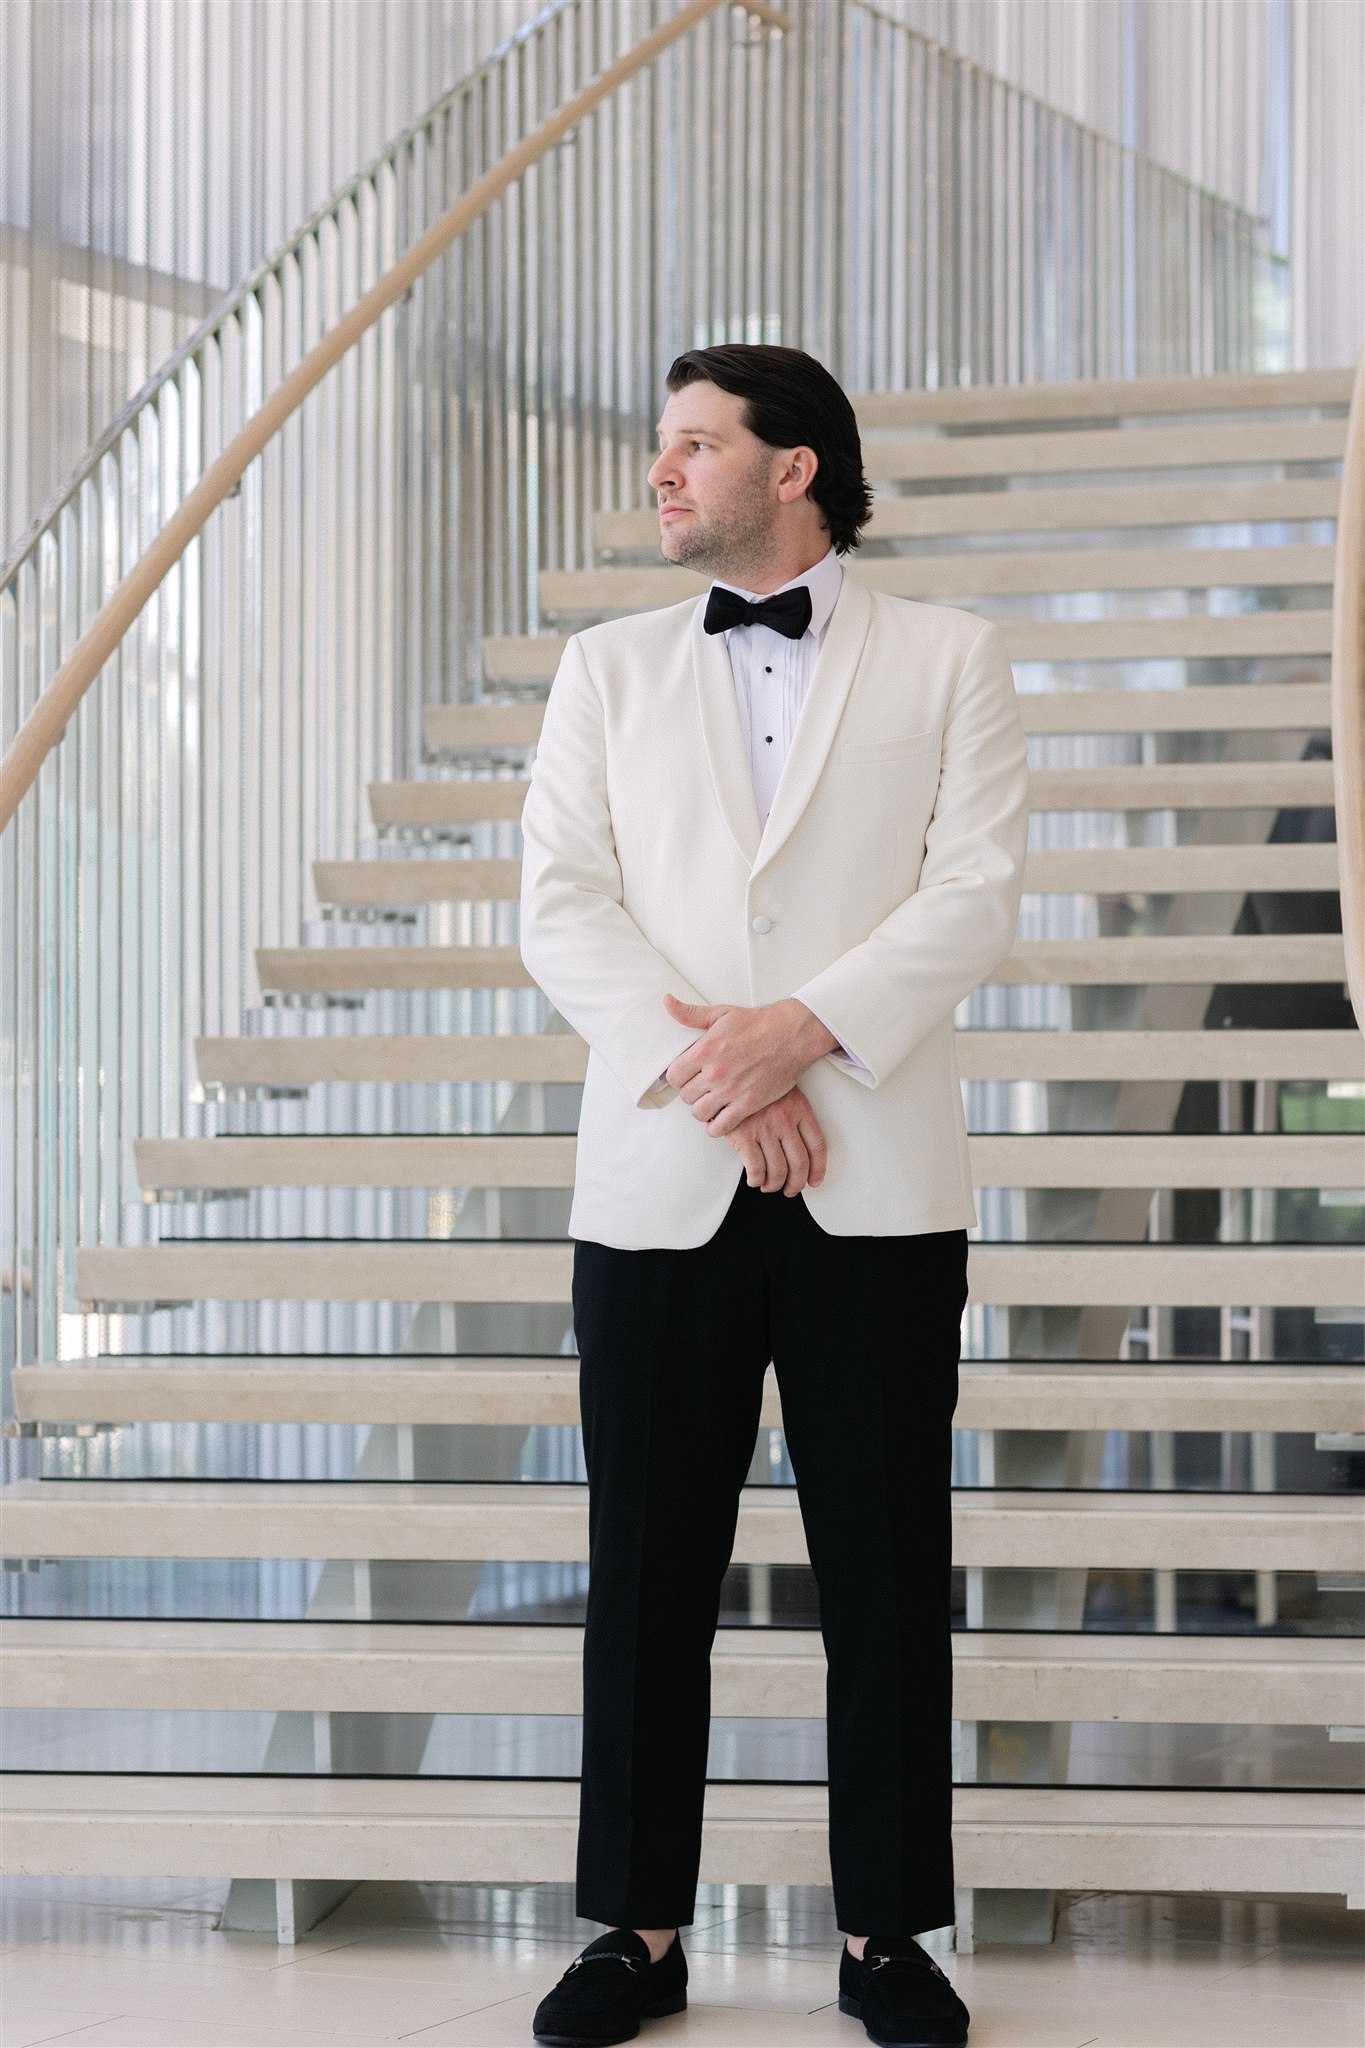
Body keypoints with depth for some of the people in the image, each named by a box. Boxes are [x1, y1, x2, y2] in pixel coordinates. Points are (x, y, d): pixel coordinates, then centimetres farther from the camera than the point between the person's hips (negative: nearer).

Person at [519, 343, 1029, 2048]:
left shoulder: (945, 658, 7)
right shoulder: (608, 670, 13)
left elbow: (974, 891, -4)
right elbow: (560, 903, 2)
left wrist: (800, 1027, -17)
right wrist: (704, 1066, -12)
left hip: (876, 1187, -2)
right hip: (658, 1184, 2)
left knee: (884, 1574, 3)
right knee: (645, 1574, 4)